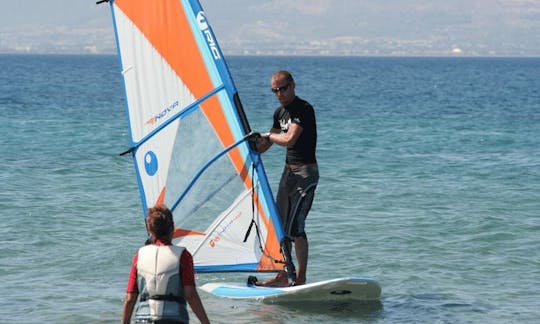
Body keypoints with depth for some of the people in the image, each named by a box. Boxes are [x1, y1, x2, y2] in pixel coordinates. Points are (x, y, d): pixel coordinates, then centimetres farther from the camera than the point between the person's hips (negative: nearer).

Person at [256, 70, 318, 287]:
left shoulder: (304, 110, -14)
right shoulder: (280, 112, 13)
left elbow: (289, 139, -24)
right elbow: (265, 144, 24)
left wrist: (268, 135, -8)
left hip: (305, 172, -9)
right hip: (288, 171, 9)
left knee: (295, 226, -12)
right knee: (280, 224, 9)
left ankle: (301, 278, -7)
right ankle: (282, 275, 16)